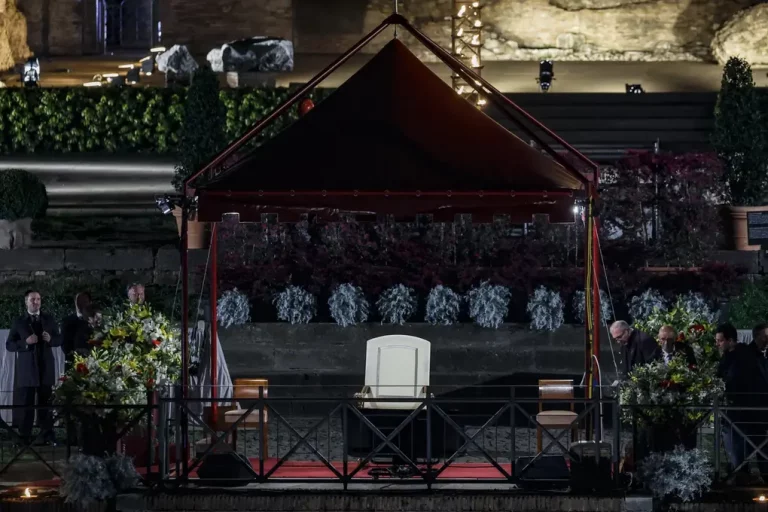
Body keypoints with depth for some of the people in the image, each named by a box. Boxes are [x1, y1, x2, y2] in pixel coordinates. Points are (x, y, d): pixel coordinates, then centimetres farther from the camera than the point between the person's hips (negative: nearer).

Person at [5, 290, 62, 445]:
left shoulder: (49, 320, 9)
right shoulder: (19, 322, 2)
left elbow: (59, 340, 12)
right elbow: (9, 345, 0)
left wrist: (50, 339, -10)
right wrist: (25, 342, -16)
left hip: (45, 368, 2)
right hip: (26, 369, -2)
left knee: (46, 403, 3)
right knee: (26, 405, -1)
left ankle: (48, 436, 5)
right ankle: (25, 437, 1)